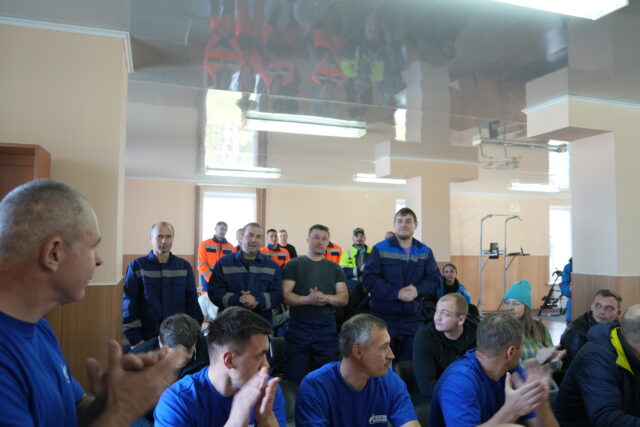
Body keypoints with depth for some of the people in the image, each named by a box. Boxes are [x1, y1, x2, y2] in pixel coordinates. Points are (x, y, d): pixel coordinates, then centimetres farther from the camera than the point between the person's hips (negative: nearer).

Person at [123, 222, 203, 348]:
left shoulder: (184, 266, 4)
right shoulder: (137, 266, -3)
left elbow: (192, 303, 7)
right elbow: (129, 305, -4)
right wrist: (135, 339, -9)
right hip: (147, 338, -2)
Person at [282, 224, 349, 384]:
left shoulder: (334, 268, 12)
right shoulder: (293, 265, 4)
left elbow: (344, 298, 6)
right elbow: (286, 295, -4)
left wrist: (326, 298, -15)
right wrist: (308, 299, -22)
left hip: (327, 328, 2)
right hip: (298, 327, -2)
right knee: (295, 377, 0)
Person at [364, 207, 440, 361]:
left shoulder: (425, 251, 8)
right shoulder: (379, 249, -3)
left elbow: (434, 279, 3)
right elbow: (370, 279, -11)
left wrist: (418, 290, -18)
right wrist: (397, 293, -21)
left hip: (413, 318, 3)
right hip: (383, 317, -3)